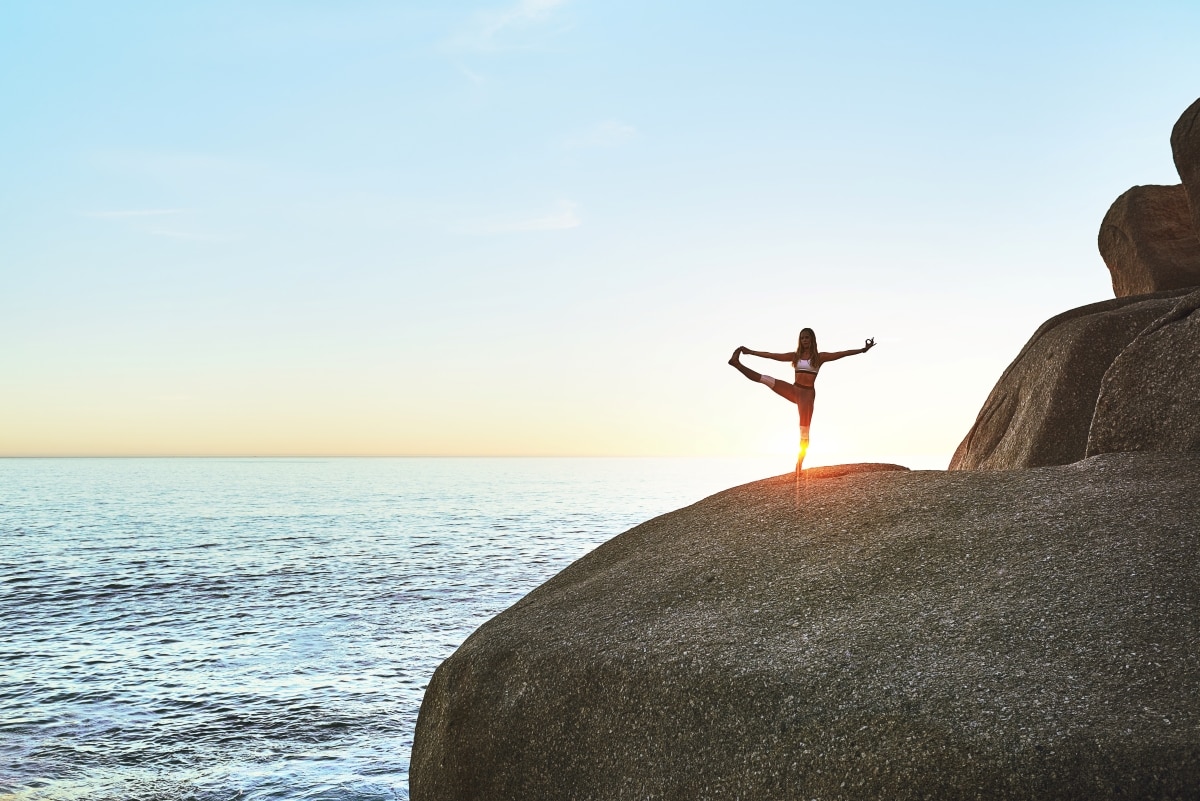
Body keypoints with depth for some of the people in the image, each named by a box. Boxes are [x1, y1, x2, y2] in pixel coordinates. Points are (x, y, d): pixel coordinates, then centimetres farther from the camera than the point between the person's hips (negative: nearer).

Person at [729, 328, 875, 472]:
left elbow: (840, 354, -8)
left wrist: (862, 350, -17)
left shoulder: (819, 357, 1)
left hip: (808, 394, -3)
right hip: (794, 390, 3)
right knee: (767, 380, -15)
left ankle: (798, 466, -4)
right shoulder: (795, 356, 10)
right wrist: (751, 352, 12)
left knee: (804, 432, -5)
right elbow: (771, 355, 12)